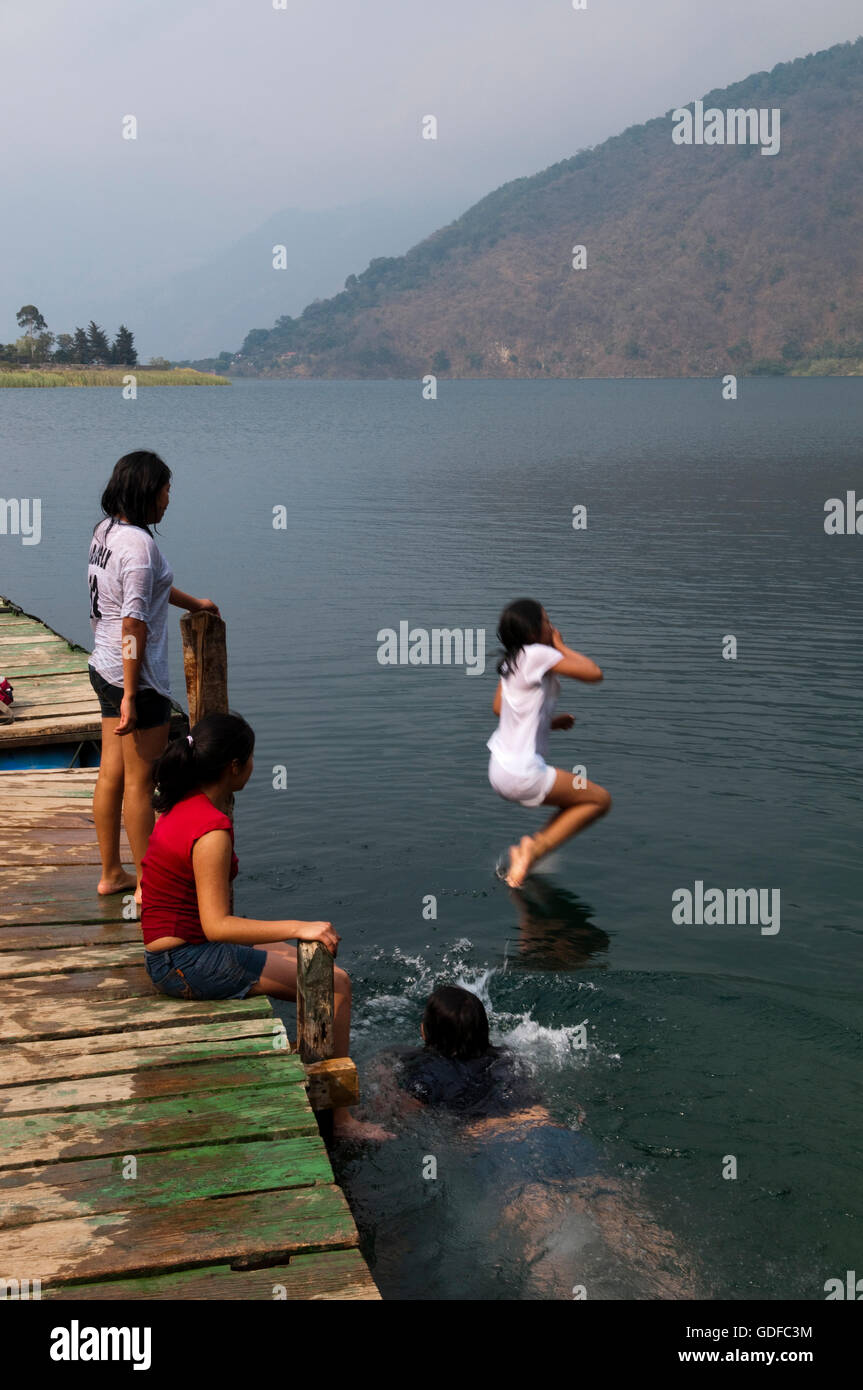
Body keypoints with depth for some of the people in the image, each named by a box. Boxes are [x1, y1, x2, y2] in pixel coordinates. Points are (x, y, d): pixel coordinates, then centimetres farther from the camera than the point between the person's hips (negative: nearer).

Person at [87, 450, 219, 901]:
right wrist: (131, 697, -22)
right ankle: (148, 884, 12)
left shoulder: (105, 530, 9)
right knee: (140, 781, 1)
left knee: (112, 775, 16)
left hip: (105, 668, 9)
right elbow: (133, 624, -24)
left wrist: (194, 603, 41)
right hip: (136, 677, -9)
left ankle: (110, 873, 26)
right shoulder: (139, 543, -21)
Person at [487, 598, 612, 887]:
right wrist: (560, 646, 0)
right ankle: (536, 847, -1)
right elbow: (594, 673, -13)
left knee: (579, 801, 23)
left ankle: (527, 854, 15)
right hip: (522, 774, -9)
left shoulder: (511, 660, 9)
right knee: (601, 799, 4)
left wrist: (550, 721, 19)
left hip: (500, 768, 9)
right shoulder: (537, 654, -16)